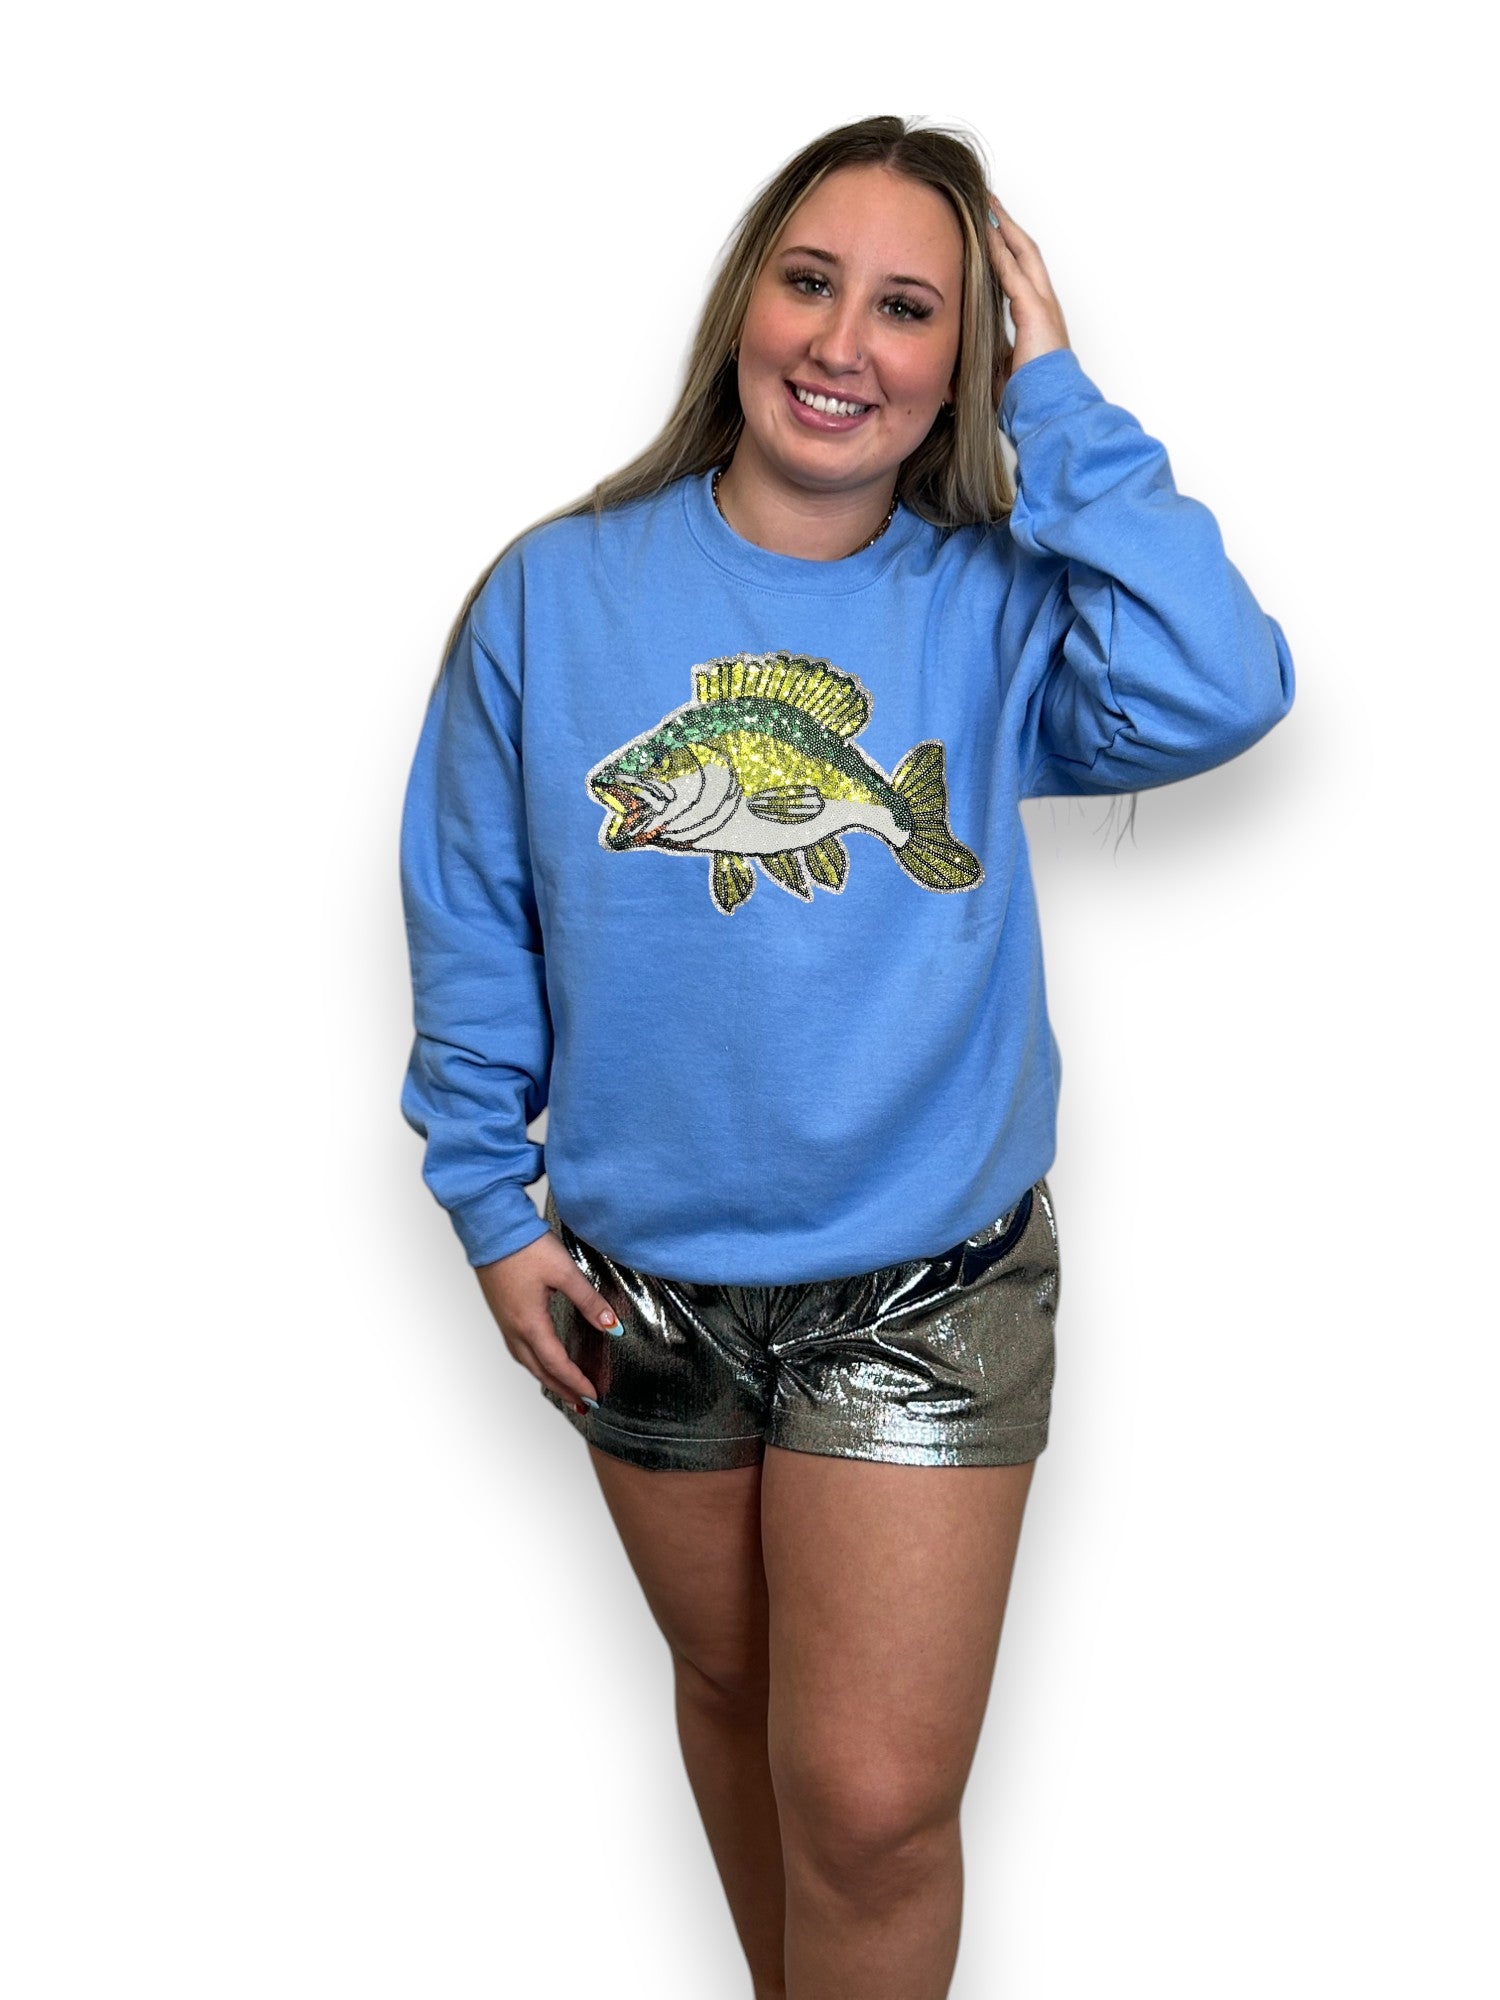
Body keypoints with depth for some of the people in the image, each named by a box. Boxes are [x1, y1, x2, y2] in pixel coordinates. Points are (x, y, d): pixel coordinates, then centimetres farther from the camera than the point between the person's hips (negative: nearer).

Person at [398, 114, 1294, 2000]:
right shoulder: (558, 591, -5)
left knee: (873, 1803, -3)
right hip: (642, 1281, 2)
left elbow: (1215, 694, -28)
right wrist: (491, 1205, 1)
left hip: (927, 1289, -2)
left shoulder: (995, 607, -8)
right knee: (729, 1687, 23)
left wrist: (1057, 403, -21)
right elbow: (470, 922, 2)